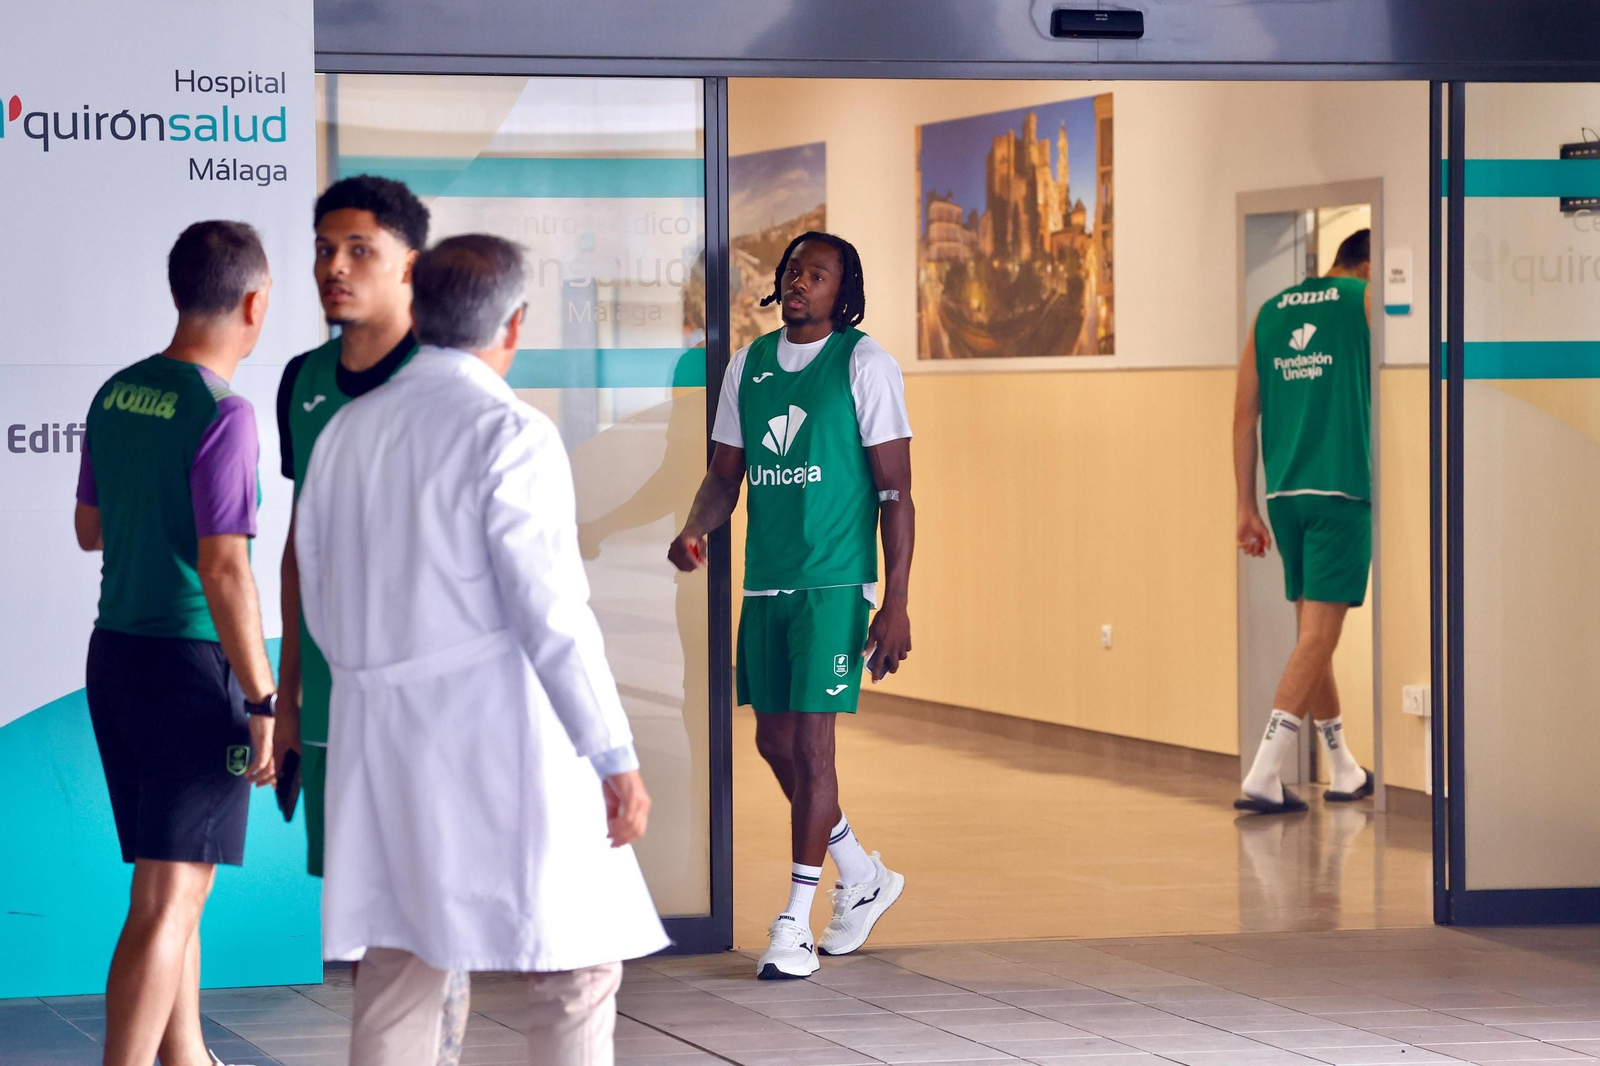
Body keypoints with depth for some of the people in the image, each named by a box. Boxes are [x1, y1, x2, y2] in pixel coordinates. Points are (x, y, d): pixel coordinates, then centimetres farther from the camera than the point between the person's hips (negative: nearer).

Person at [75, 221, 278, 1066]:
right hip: (192, 660, -8)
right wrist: (264, 701, -16)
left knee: (180, 882, 19)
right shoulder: (220, 414, -17)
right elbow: (223, 571, -20)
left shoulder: (117, 394, 6)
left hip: (116, 651, 8)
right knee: (167, 902, -6)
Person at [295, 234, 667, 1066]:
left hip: (383, 742, 7)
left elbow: (321, 607, 16)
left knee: (396, 970, 8)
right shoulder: (509, 434, -10)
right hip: (498, 739, -6)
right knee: (575, 967, 0)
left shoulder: (345, 432, 10)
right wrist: (616, 760, -11)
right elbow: (550, 609, -15)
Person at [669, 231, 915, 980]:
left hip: (834, 581, -6)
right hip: (766, 581, 6)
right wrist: (696, 529, -7)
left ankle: (794, 924, -1)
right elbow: (726, 472, 16)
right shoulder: (749, 365, 11)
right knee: (774, 742, 11)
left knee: (810, 743, -8)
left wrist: (897, 603, -13)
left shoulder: (864, 364, -5)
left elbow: (895, 490, -7)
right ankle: (863, 877, 31)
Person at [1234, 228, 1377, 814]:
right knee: (1319, 632, -7)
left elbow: (1244, 417, 12)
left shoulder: (1271, 310, 15)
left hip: (1285, 490, 6)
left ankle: (1344, 770, 26)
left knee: (1312, 628, 15)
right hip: (1343, 486, -6)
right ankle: (1264, 776, -16)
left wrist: (1247, 508, 14)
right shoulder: (1367, 300, 1)